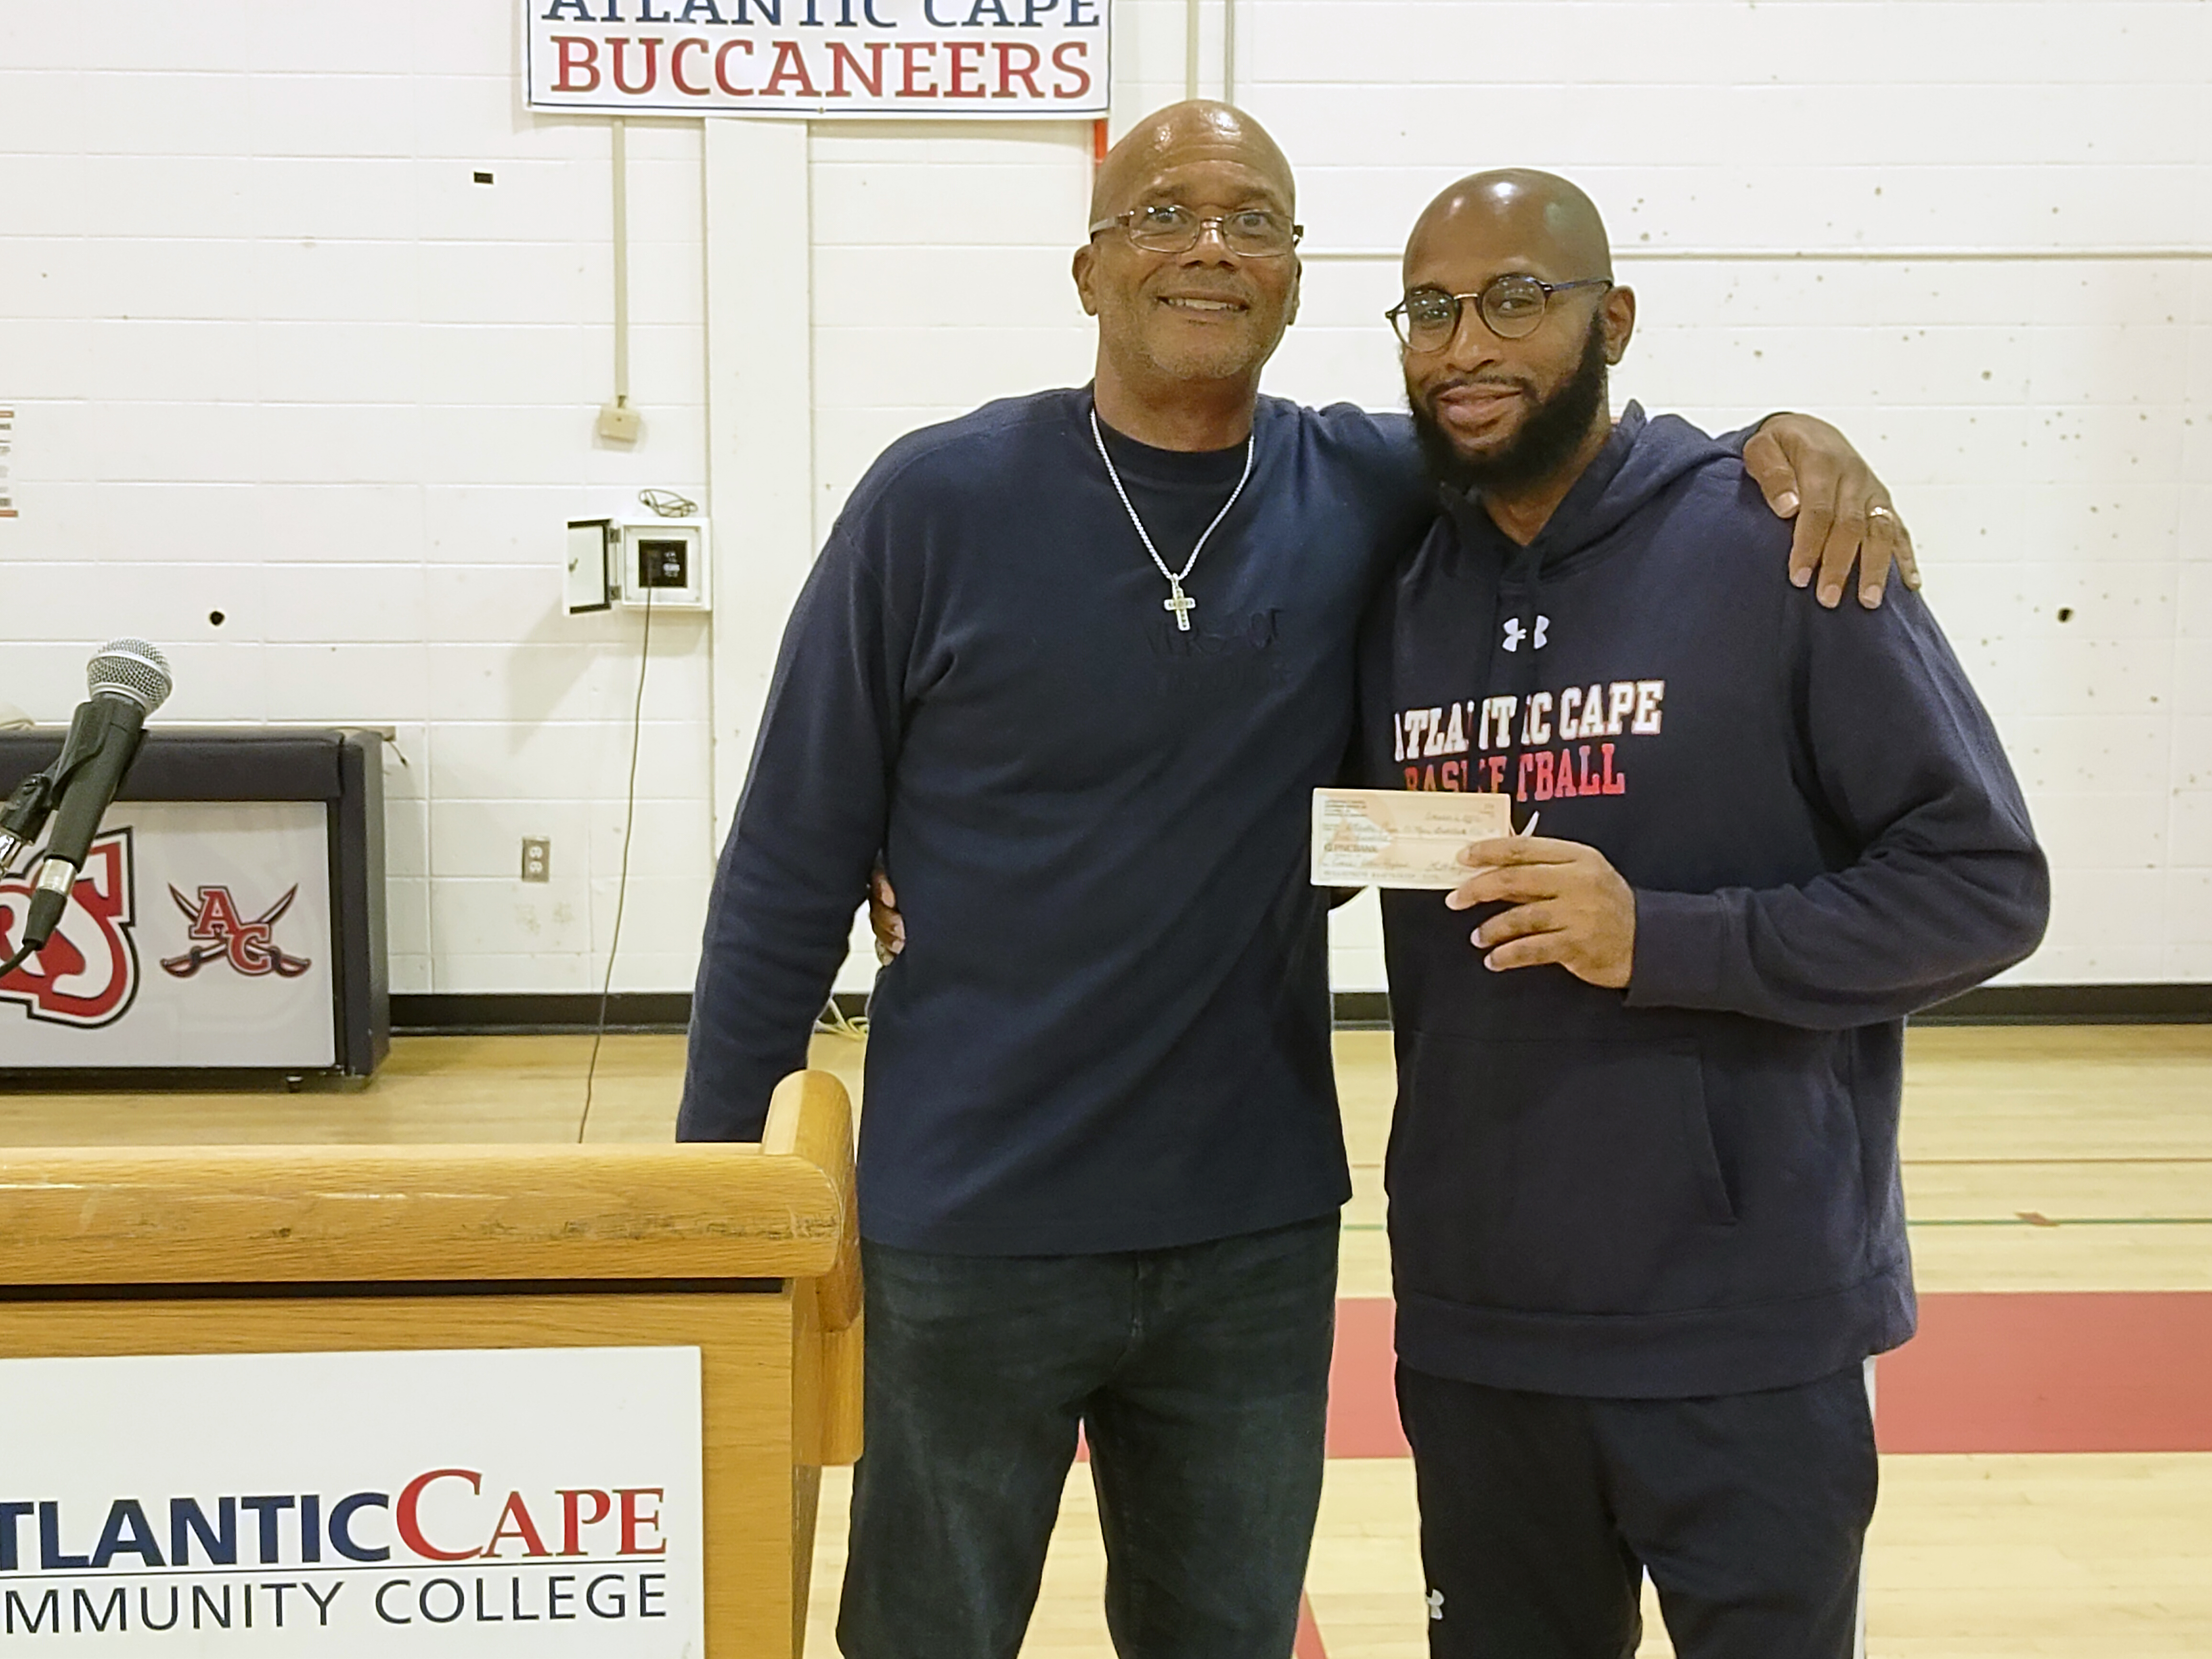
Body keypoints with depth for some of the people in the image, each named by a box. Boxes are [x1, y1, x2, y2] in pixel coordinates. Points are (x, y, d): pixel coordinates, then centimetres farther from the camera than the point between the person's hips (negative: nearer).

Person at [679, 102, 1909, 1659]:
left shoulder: (1367, 496, -3)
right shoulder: (940, 504, -10)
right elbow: (789, 873, -5)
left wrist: (1784, 440, -7)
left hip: (1259, 1239, 3)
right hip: (965, 1239, -2)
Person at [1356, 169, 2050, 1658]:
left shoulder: (1776, 544, -9)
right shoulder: (1398, 595, 6)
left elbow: (1983, 884, -11)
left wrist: (1665, 940, -20)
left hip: (1744, 1336, -4)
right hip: (1472, 1325, 5)